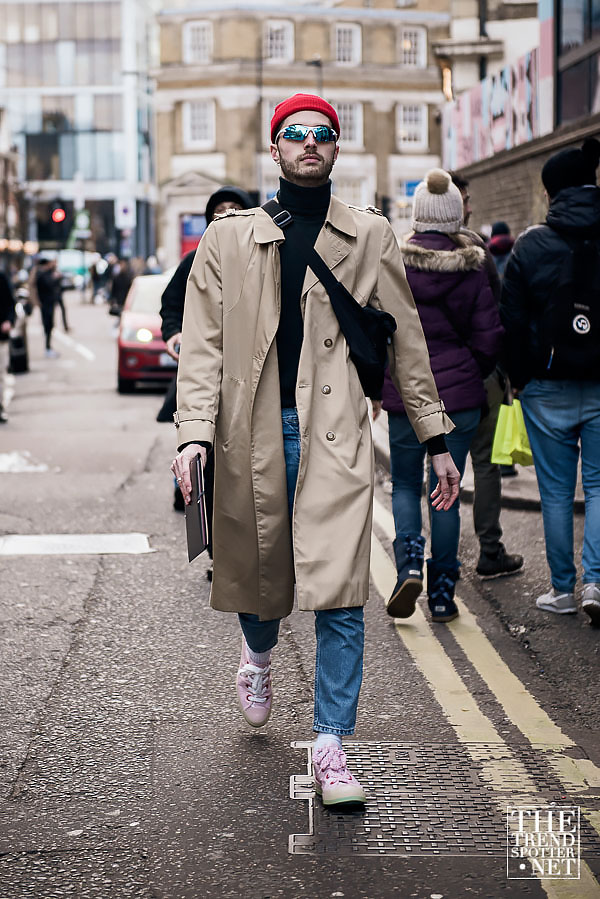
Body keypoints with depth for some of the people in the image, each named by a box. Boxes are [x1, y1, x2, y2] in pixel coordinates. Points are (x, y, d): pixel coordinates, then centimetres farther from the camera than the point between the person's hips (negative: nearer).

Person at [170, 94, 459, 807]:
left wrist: (437, 440, 9)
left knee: (339, 596, -9)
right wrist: (195, 433, -13)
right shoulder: (227, 238, 8)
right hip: (253, 434, 1)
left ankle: (331, 745, 2)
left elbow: (405, 342, 11)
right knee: (257, 570, 14)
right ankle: (258, 652, 50)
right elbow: (202, 342, 2)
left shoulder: (370, 238, 8)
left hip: (335, 435, -1)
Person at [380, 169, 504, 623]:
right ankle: (443, 594, 11)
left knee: (405, 485, 15)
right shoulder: (472, 268, -4)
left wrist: (375, 381, 8)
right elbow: (489, 336, -5)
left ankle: (410, 563, -9)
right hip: (460, 393, 1)